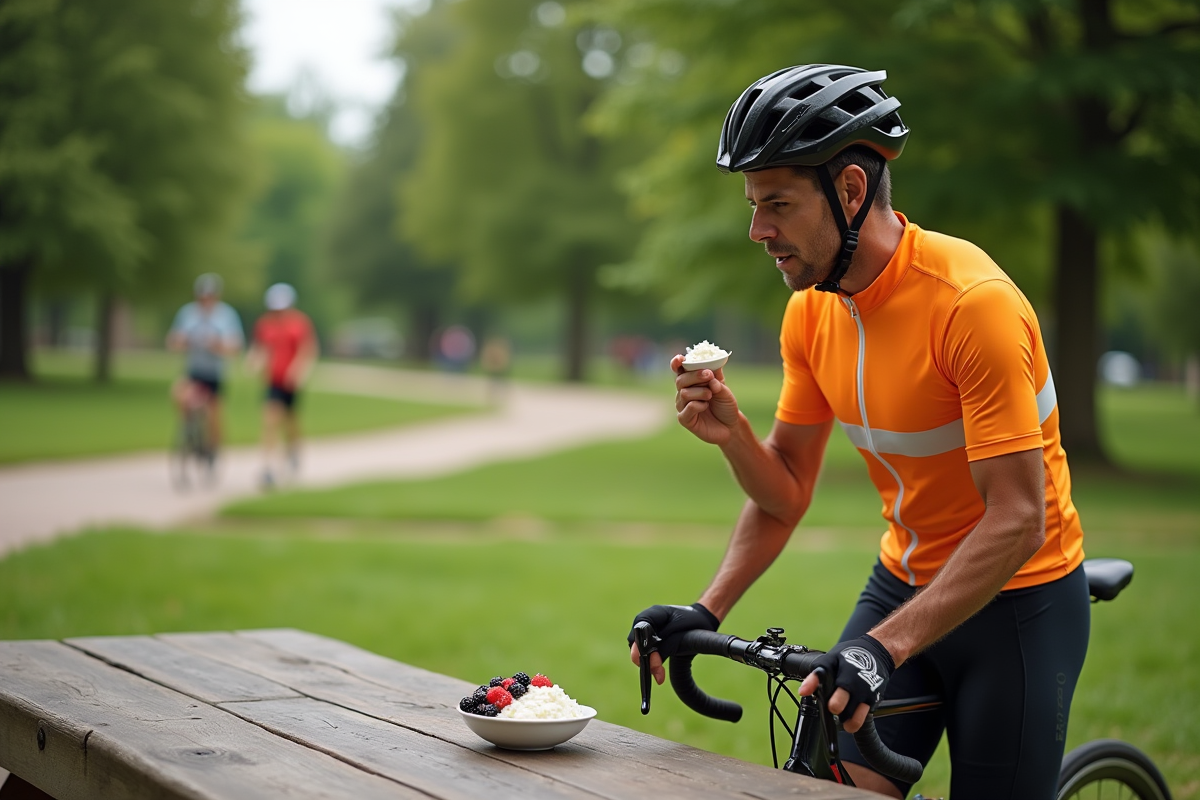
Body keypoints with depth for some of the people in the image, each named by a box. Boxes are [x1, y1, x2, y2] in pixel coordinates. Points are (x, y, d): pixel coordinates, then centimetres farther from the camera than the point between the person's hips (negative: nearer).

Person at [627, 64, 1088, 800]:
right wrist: (731, 434, -16)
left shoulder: (971, 302, -25)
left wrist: (885, 645, -34)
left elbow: (1017, 522, -28)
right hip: (904, 584, 6)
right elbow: (786, 492, 5)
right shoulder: (811, 311, -3)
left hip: (1016, 600, -5)